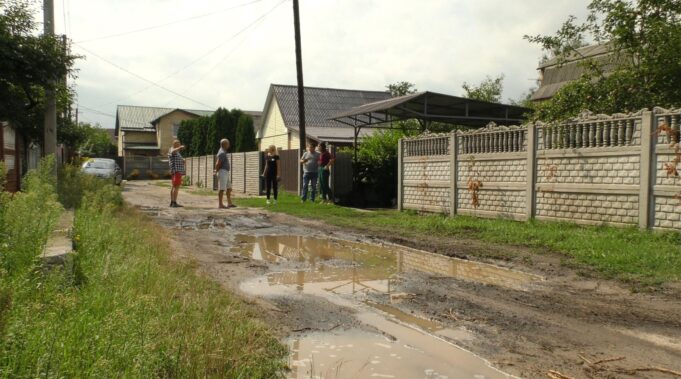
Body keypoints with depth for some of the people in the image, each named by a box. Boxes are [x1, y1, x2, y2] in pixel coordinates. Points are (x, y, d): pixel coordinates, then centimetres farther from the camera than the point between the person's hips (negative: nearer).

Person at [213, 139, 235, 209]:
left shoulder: (223, 152, 17)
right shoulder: (222, 153, -16)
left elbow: (217, 163, 25)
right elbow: (218, 163, -20)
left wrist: (216, 170, 22)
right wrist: (216, 172, -9)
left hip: (226, 172, 10)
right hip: (222, 172, -10)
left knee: (229, 188, 13)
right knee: (222, 189, -7)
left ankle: (229, 203, 17)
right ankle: (220, 204, -4)